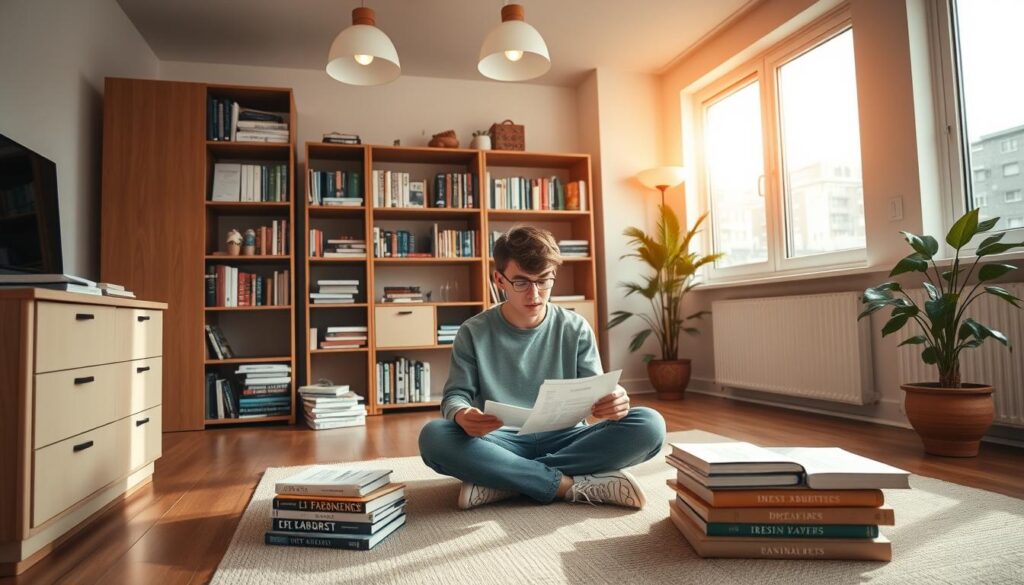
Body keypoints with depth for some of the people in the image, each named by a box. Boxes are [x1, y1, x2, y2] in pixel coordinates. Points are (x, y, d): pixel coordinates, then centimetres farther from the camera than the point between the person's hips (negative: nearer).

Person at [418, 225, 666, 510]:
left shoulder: (576, 329, 2)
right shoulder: (474, 333, 0)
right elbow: (455, 396, -2)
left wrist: (612, 401, -25)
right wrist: (462, 415, -27)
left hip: (565, 439, 2)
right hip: (503, 442, -1)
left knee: (649, 425, -24)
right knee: (433, 436, -30)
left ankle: (500, 480, -23)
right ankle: (573, 485, -26)